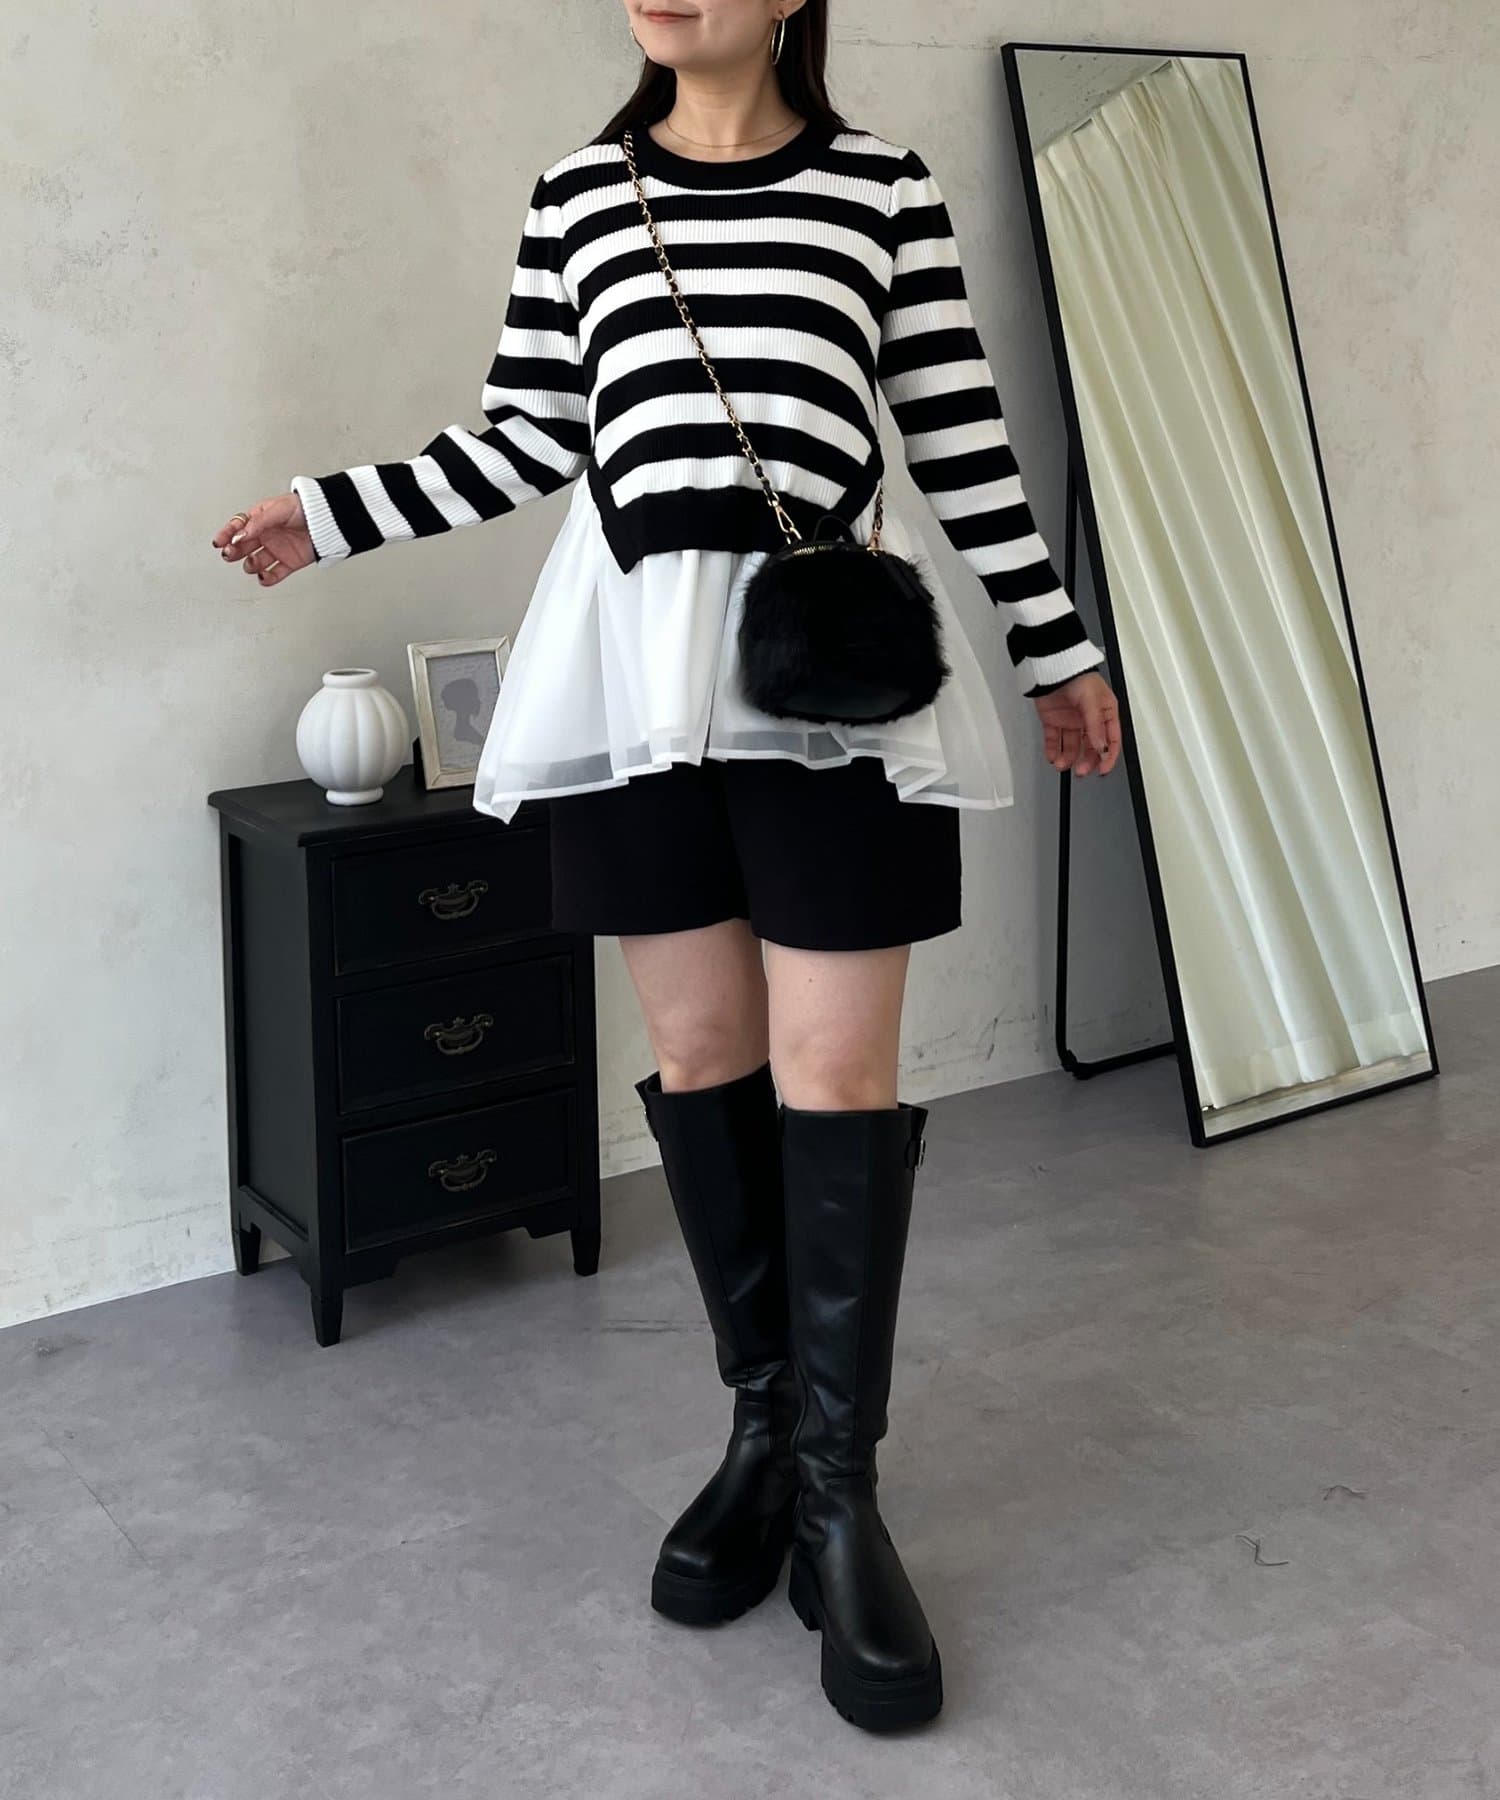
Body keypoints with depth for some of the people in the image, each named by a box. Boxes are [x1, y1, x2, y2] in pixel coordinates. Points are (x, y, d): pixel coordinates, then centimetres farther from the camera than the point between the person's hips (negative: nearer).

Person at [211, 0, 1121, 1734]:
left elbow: (960, 434, 6)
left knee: (835, 1070, -3)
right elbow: (531, 438, 14)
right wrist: (336, 513, 10)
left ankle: (839, 1484, 7)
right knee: (699, 1052, 7)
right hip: (634, 653, 3)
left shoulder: (881, 186, 5)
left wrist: (1055, 646, 8)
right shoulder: (577, 192, 11)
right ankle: (762, 1424, 23)